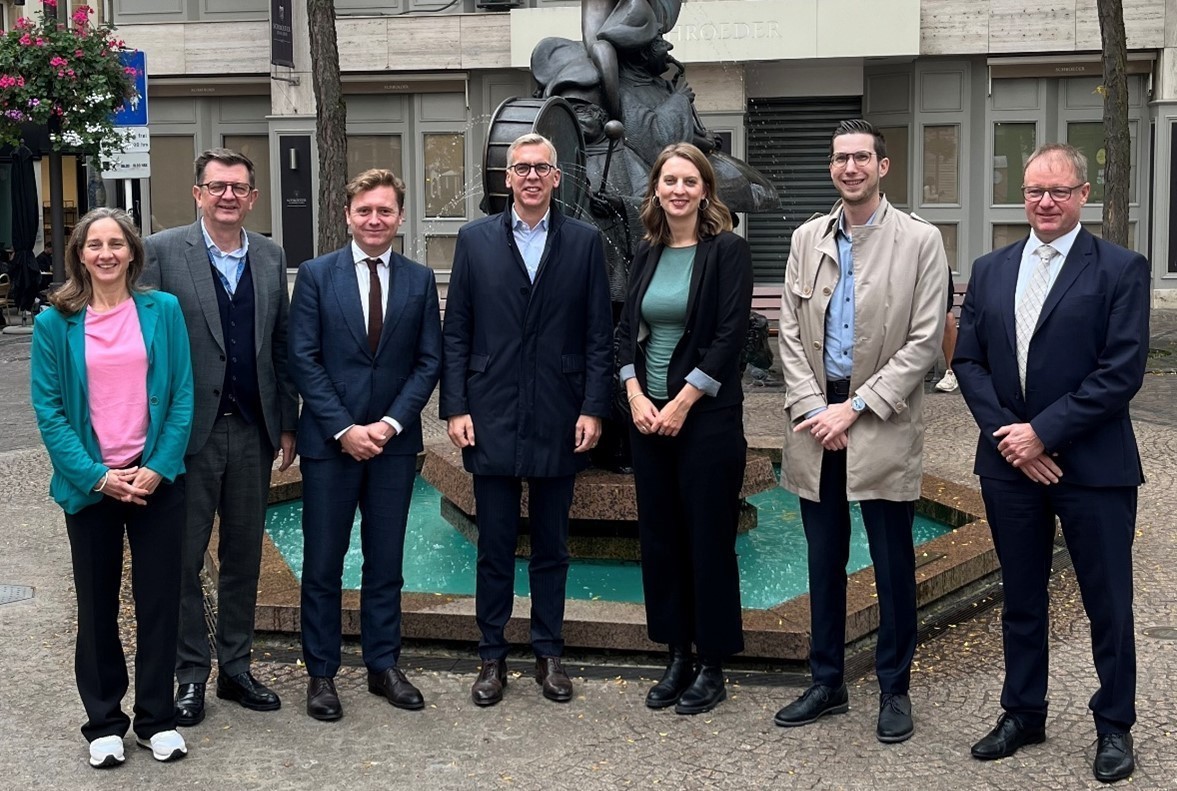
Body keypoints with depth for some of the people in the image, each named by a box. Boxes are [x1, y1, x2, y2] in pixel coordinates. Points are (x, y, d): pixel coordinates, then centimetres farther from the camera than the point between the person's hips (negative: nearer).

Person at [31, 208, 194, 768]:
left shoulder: (162, 310, 1)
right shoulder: (55, 323, 0)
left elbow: (182, 396, 0)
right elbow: (48, 410, -2)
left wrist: (158, 468, -10)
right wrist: (95, 476, -12)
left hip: (157, 479, 0)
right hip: (90, 484, 0)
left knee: (159, 600, 5)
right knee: (96, 605, 9)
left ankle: (156, 719, 19)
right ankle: (104, 723, 22)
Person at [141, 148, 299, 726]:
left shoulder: (270, 257, 8)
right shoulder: (163, 251, -4)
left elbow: (282, 347, 11)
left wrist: (288, 423, 9)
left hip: (253, 430, 4)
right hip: (190, 430, -4)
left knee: (244, 555, 12)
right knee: (184, 558, 5)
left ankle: (236, 668, 25)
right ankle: (191, 674, 18)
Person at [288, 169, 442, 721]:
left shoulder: (420, 280, 6)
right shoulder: (316, 275, 0)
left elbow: (429, 361, 3)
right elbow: (303, 360, -4)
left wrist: (392, 423, -9)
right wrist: (343, 429, -12)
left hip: (394, 442, 2)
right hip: (329, 441, -2)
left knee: (386, 562, 10)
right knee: (322, 565, 4)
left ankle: (383, 666, 22)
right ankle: (321, 674, 15)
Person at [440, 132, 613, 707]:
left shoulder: (584, 242, 4)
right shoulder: (476, 240, 4)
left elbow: (599, 335, 2)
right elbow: (455, 333, 3)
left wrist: (593, 408, -4)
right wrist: (455, 407, -3)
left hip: (558, 421, 0)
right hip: (492, 421, 0)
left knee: (551, 547, 11)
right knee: (495, 547, 6)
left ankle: (549, 654, 22)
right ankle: (492, 656, 18)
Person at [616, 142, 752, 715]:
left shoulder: (728, 251, -6)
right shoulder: (648, 254, 10)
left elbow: (730, 334, -12)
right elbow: (627, 330, 10)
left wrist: (682, 403, -14)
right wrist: (636, 395, -5)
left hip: (707, 414, -5)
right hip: (648, 414, 6)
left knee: (708, 537, 2)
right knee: (659, 535, 9)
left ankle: (712, 666, 14)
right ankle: (677, 657, 22)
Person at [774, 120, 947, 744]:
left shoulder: (919, 241, -3)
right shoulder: (807, 239, 8)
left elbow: (923, 342, -8)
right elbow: (791, 333, 6)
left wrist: (854, 408, -13)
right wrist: (812, 409, -7)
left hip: (882, 424, -3)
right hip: (816, 418, 4)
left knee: (892, 564, 4)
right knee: (823, 561, 12)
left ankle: (894, 688, 19)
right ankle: (827, 682, 24)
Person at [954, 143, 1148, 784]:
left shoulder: (1120, 269, -6)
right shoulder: (989, 270, 9)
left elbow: (1122, 372, -13)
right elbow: (968, 360, 6)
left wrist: (1043, 431, -16)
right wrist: (1007, 435, -8)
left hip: (1092, 465, -4)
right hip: (1009, 464, 4)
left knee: (1108, 604, 6)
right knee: (1021, 599, 15)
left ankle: (1114, 725, 23)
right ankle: (1023, 714, 29)